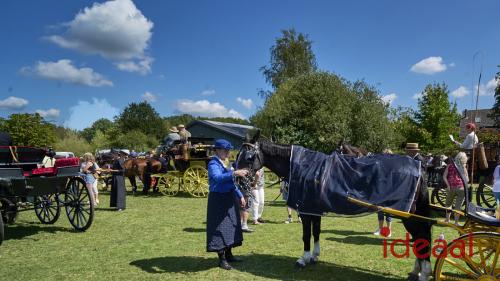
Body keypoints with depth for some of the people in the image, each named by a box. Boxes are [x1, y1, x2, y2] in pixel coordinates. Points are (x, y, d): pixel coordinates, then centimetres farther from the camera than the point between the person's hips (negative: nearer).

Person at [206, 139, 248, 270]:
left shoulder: (224, 164, 12)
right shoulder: (213, 164, -14)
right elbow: (217, 177, -35)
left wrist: (240, 196, 17)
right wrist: (234, 173, -43)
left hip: (229, 199, 9)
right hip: (218, 200, -9)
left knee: (230, 227, 14)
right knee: (220, 228, -3)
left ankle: (228, 255, 27)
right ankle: (222, 259, 6)